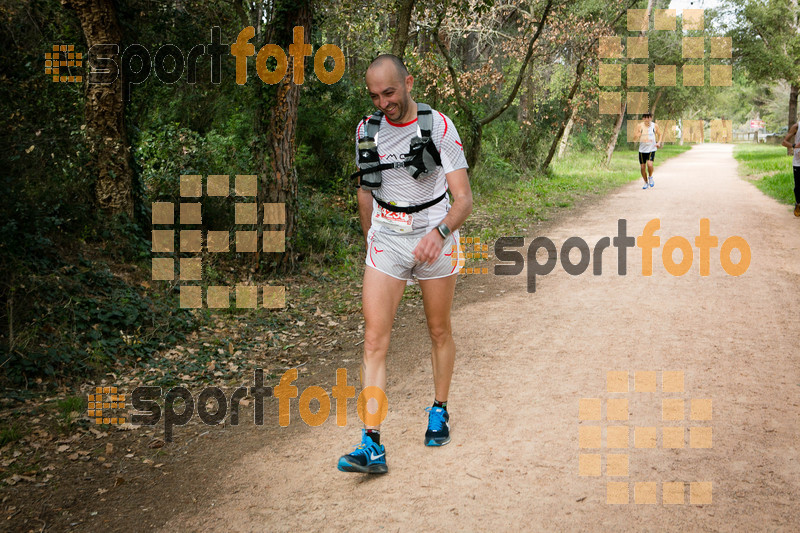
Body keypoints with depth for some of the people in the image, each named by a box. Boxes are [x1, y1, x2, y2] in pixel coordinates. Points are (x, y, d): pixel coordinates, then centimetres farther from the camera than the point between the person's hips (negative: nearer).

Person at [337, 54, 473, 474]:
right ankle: (372, 444, -10)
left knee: (439, 333, 11)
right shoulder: (367, 130, 2)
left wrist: (439, 233, -33)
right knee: (374, 339, -9)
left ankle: (439, 411, 34)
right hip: (386, 238, 2)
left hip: (435, 237, -2)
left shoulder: (438, 126, -11)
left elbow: (463, 198, -15)